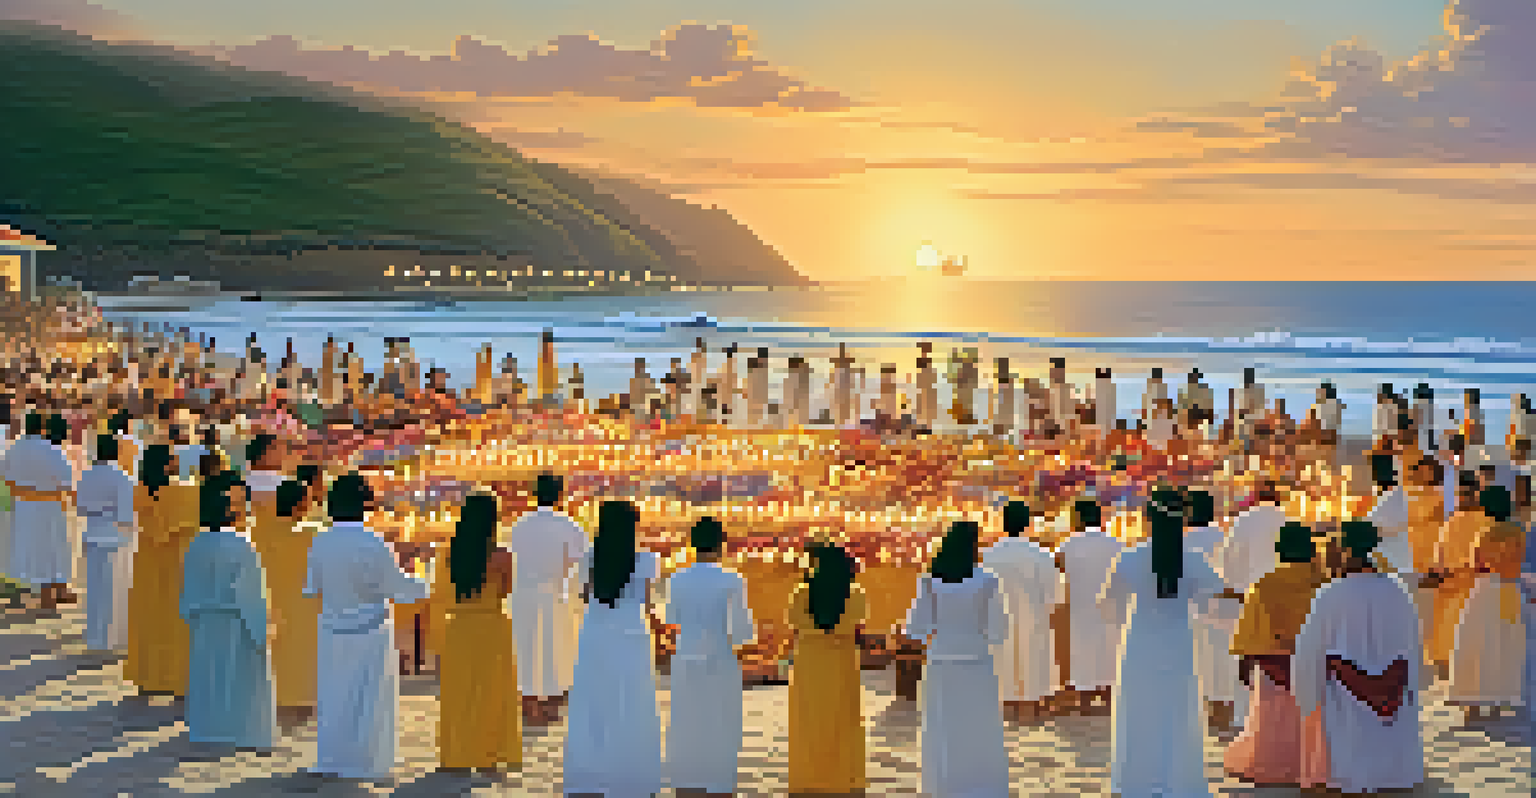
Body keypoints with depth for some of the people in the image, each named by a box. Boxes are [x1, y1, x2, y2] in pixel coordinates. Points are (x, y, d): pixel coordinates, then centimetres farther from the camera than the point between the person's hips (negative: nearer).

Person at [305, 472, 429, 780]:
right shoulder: (374, 545, -20)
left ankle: (329, 759, 20)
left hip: (332, 631, 4)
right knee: (371, 696, 9)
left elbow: (312, 589, 4)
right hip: (370, 631, -4)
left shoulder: (320, 544, -8)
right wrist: (427, 587, 7)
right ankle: (364, 761, 14)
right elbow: (399, 587, -12)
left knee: (333, 695, 16)